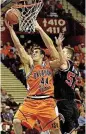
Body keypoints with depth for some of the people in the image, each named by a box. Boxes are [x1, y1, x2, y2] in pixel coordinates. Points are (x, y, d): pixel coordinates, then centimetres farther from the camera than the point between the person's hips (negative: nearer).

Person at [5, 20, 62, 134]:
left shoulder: (49, 65, 9)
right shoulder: (29, 65, 10)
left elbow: (50, 45, 2)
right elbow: (19, 47, 5)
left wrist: (40, 29, -1)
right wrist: (10, 29, -1)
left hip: (47, 102, -1)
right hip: (30, 101, 1)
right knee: (17, 121, -18)